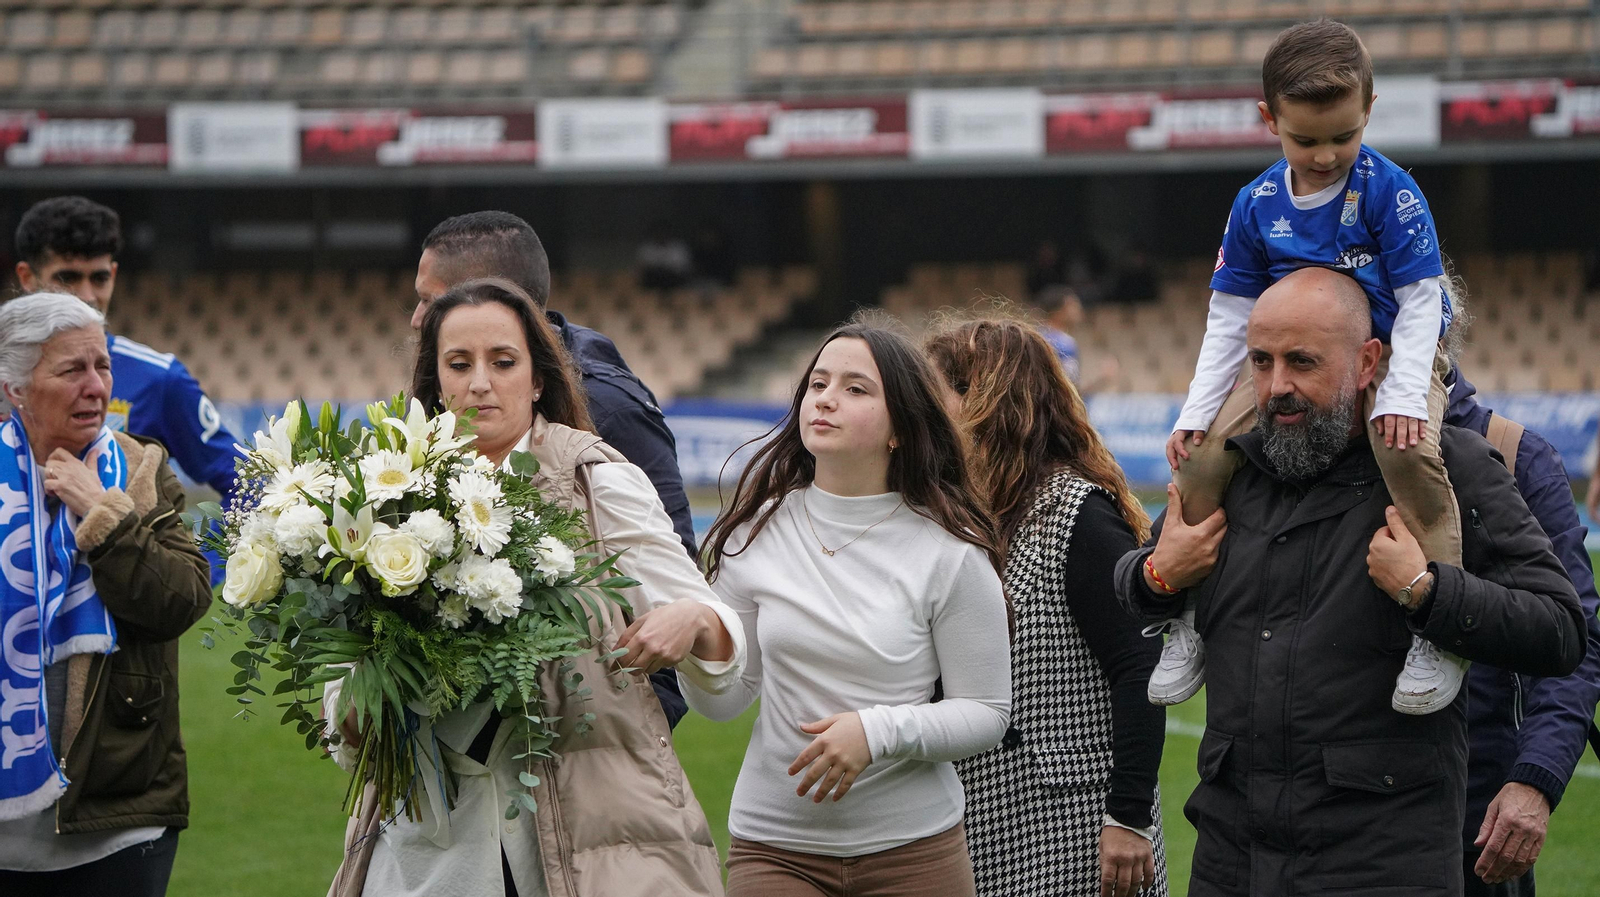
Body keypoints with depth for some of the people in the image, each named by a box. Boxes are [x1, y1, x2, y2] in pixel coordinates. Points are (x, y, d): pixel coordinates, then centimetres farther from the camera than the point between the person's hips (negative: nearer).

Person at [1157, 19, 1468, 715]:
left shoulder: (1389, 190, -14)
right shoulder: (1257, 206, -2)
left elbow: (1420, 303, -13)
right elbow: (1230, 317, 5)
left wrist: (1404, 395, -26)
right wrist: (1196, 411, -3)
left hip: (1392, 356, -5)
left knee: (1407, 446, -36)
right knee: (1201, 450, -12)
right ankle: (1190, 615, 4)